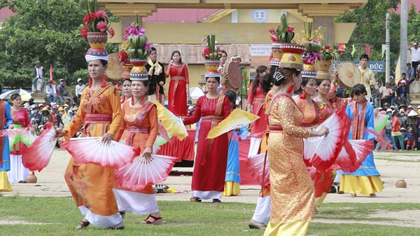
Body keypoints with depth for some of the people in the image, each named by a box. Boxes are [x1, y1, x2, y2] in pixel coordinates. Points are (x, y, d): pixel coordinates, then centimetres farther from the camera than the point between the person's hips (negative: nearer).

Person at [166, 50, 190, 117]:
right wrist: (170, 65, -11)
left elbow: (187, 78, 2)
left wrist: (187, 89, -7)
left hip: (181, 87, -1)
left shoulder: (183, 66, 6)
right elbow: (166, 75, -8)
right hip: (173, 86, 1)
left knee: (181, 103, -4)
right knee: (172, 104, -5)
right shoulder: (170, 66, 9)